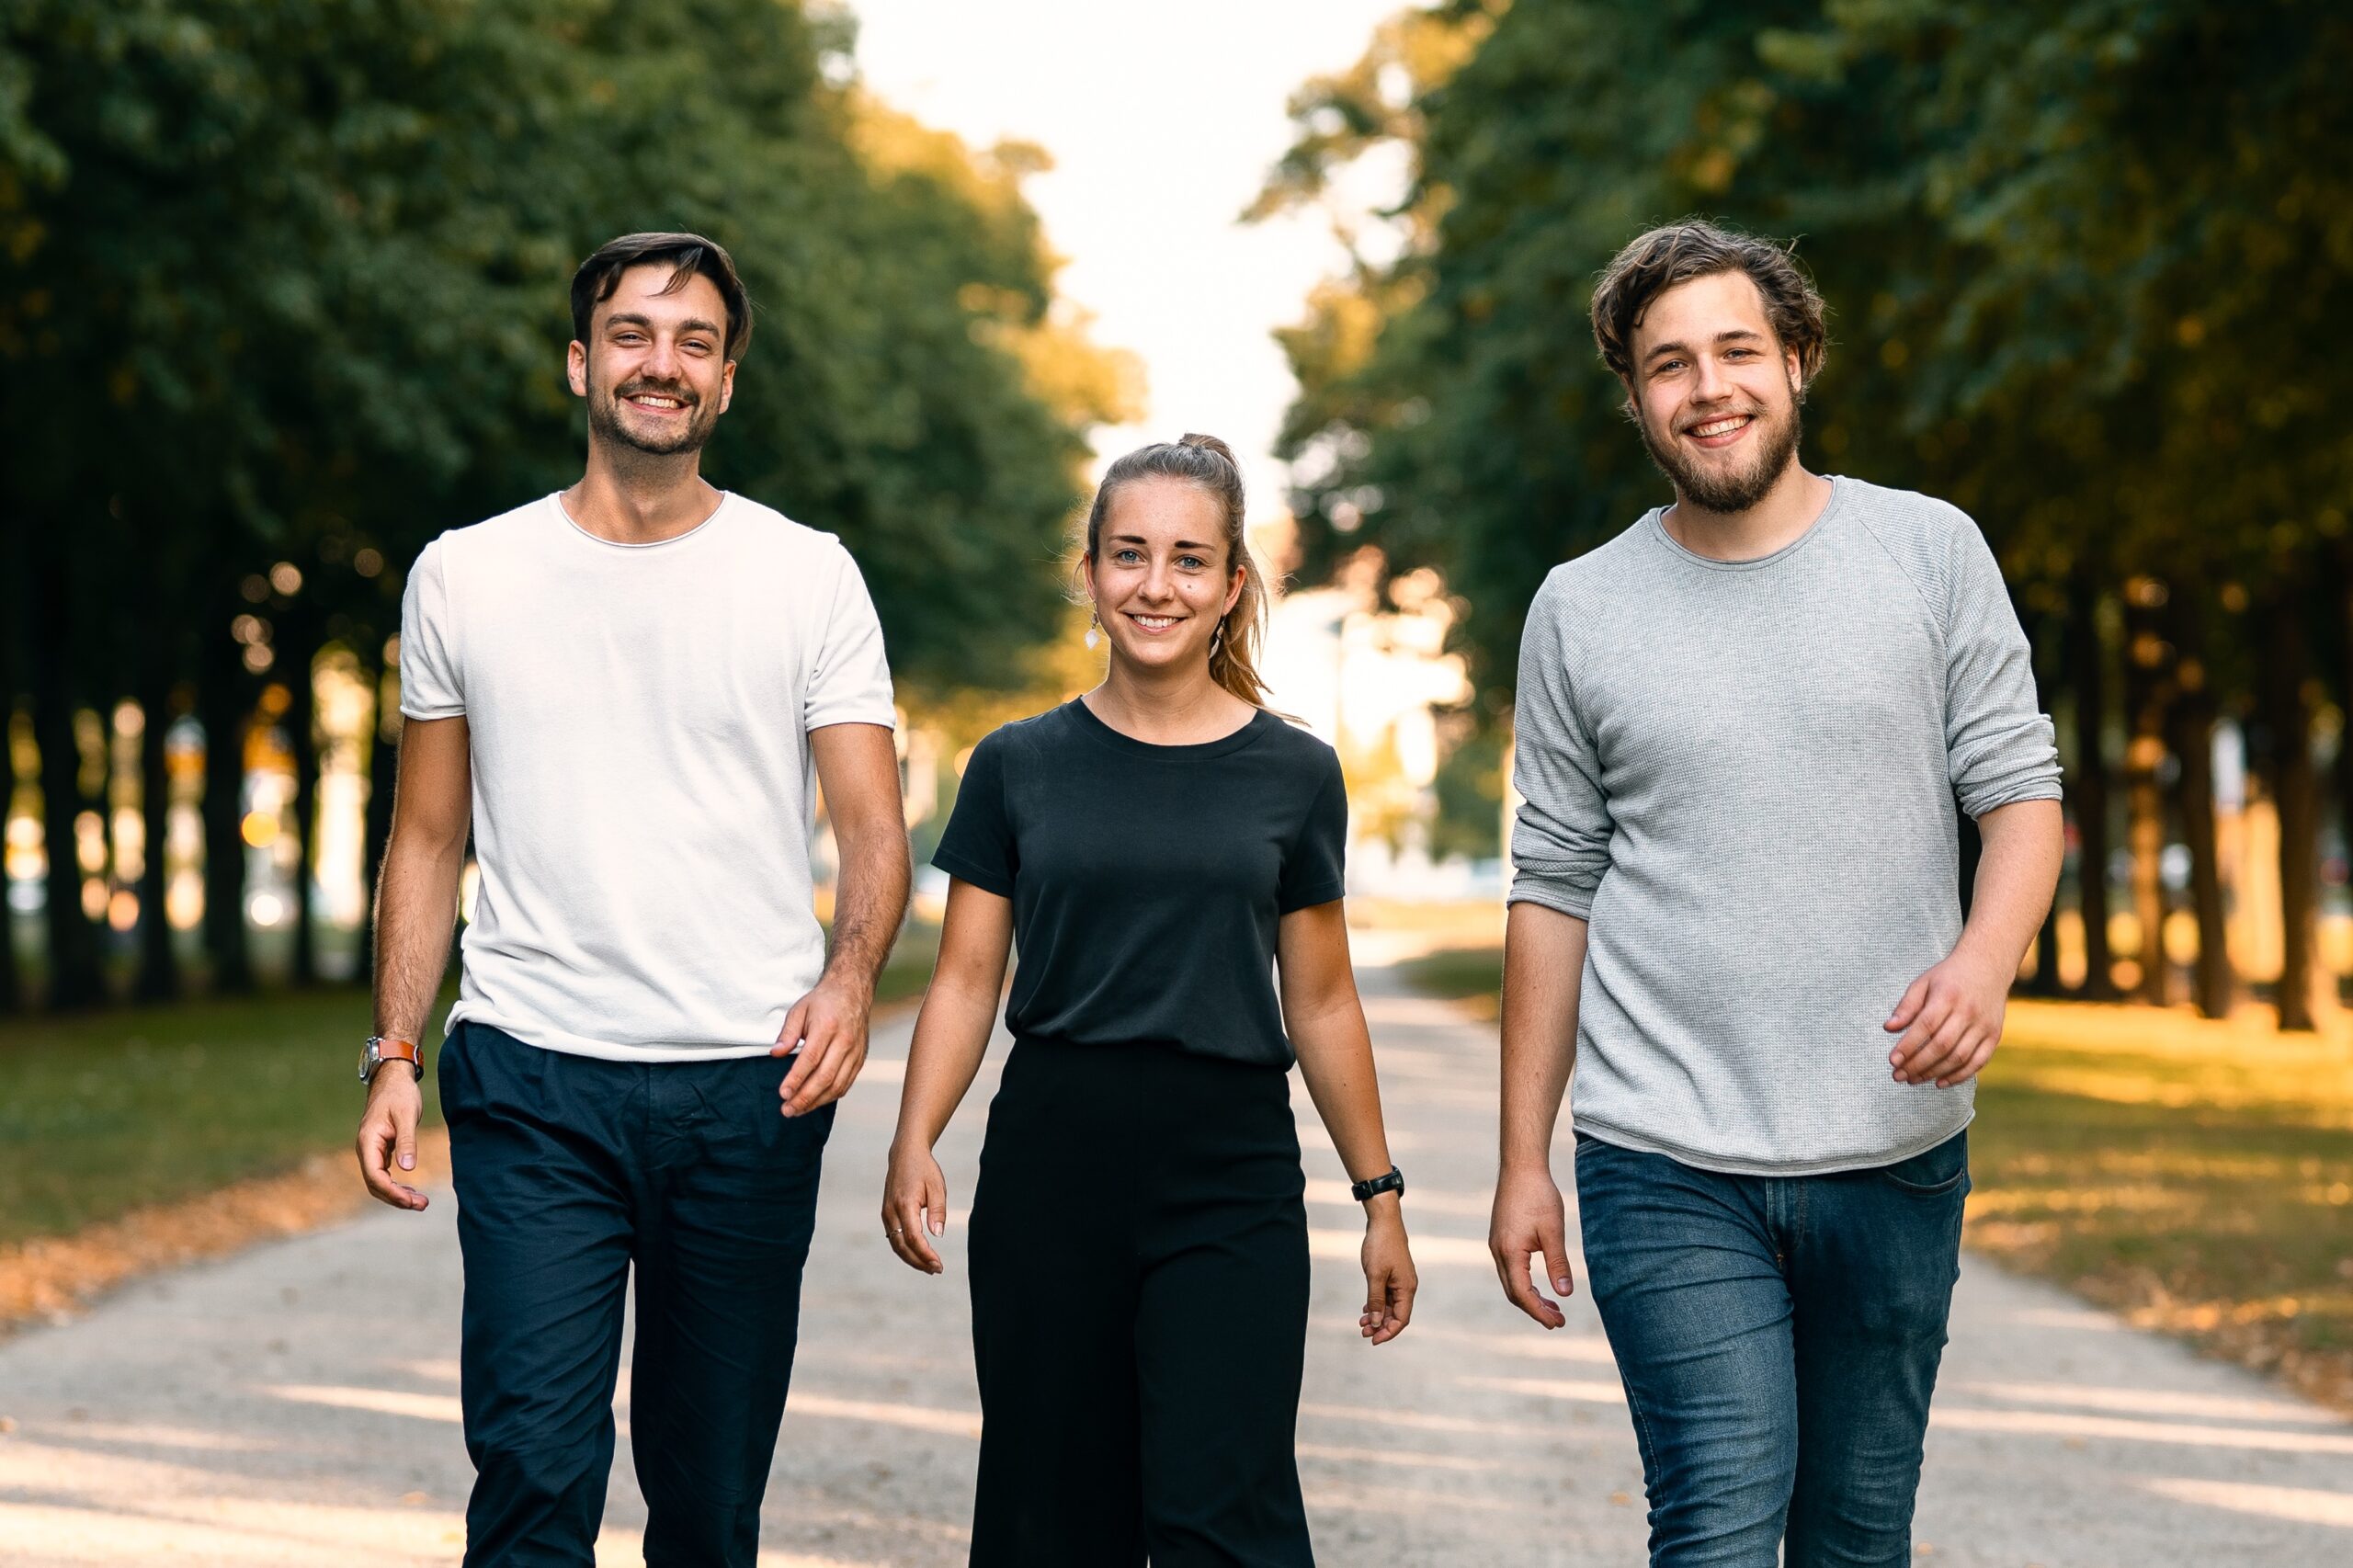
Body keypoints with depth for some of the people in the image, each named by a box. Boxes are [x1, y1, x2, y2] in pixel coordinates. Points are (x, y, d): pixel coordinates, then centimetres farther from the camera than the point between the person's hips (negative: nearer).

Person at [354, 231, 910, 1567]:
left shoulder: (809, 577, 5)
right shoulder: (465, 577, 8)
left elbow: (875, 830, 1)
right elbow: (428, 841, 13)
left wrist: (849, 979, -19)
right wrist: (393, 1057, 2)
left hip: (747, 1090, 1)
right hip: (531, 1084, 0)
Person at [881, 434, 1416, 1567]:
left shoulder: (1293, 775, 5)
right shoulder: (1019, 767, 5)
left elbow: (1321, 1004, 10)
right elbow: (965, 981, 3)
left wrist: (1379, 1194, 10)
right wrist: (913, 1146, -11)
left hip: (1231, 1176, -1)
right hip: (1050, 1164, 1)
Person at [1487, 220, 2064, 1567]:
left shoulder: (1932, 552, 4)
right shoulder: (1580, 611, 5)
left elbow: (2022, 792, 3)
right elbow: (1555, 891, 8)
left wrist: (1985, 958, -19)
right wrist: (1524, 1160, 6)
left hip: (1896, 1155, 1)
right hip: (1668, 1166, -1)